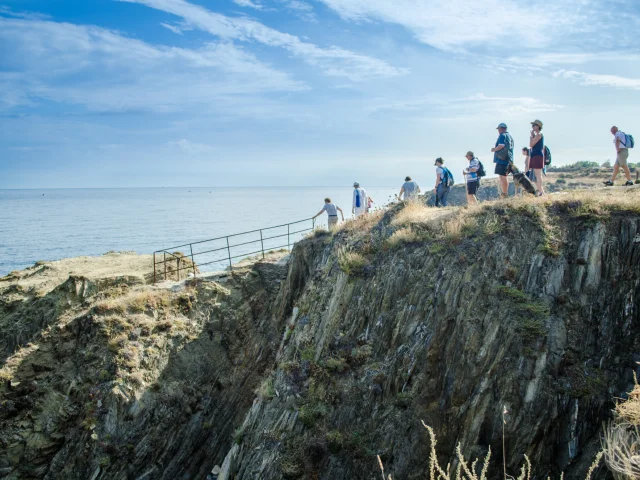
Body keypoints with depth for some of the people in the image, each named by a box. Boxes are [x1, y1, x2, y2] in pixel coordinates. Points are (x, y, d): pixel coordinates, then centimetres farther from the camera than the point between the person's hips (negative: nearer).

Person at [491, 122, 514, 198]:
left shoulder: (502, 135, -10)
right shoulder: (509, 136, 19)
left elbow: (501, 146, -23)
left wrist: (494, 149, -6)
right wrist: (496, 149, 25)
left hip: (502, 159, -10)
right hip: (508, 159, 10)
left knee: (502, 177, -9)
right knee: (504, 177, 15)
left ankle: (504, 195, -12)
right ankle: (506, 193, 17)